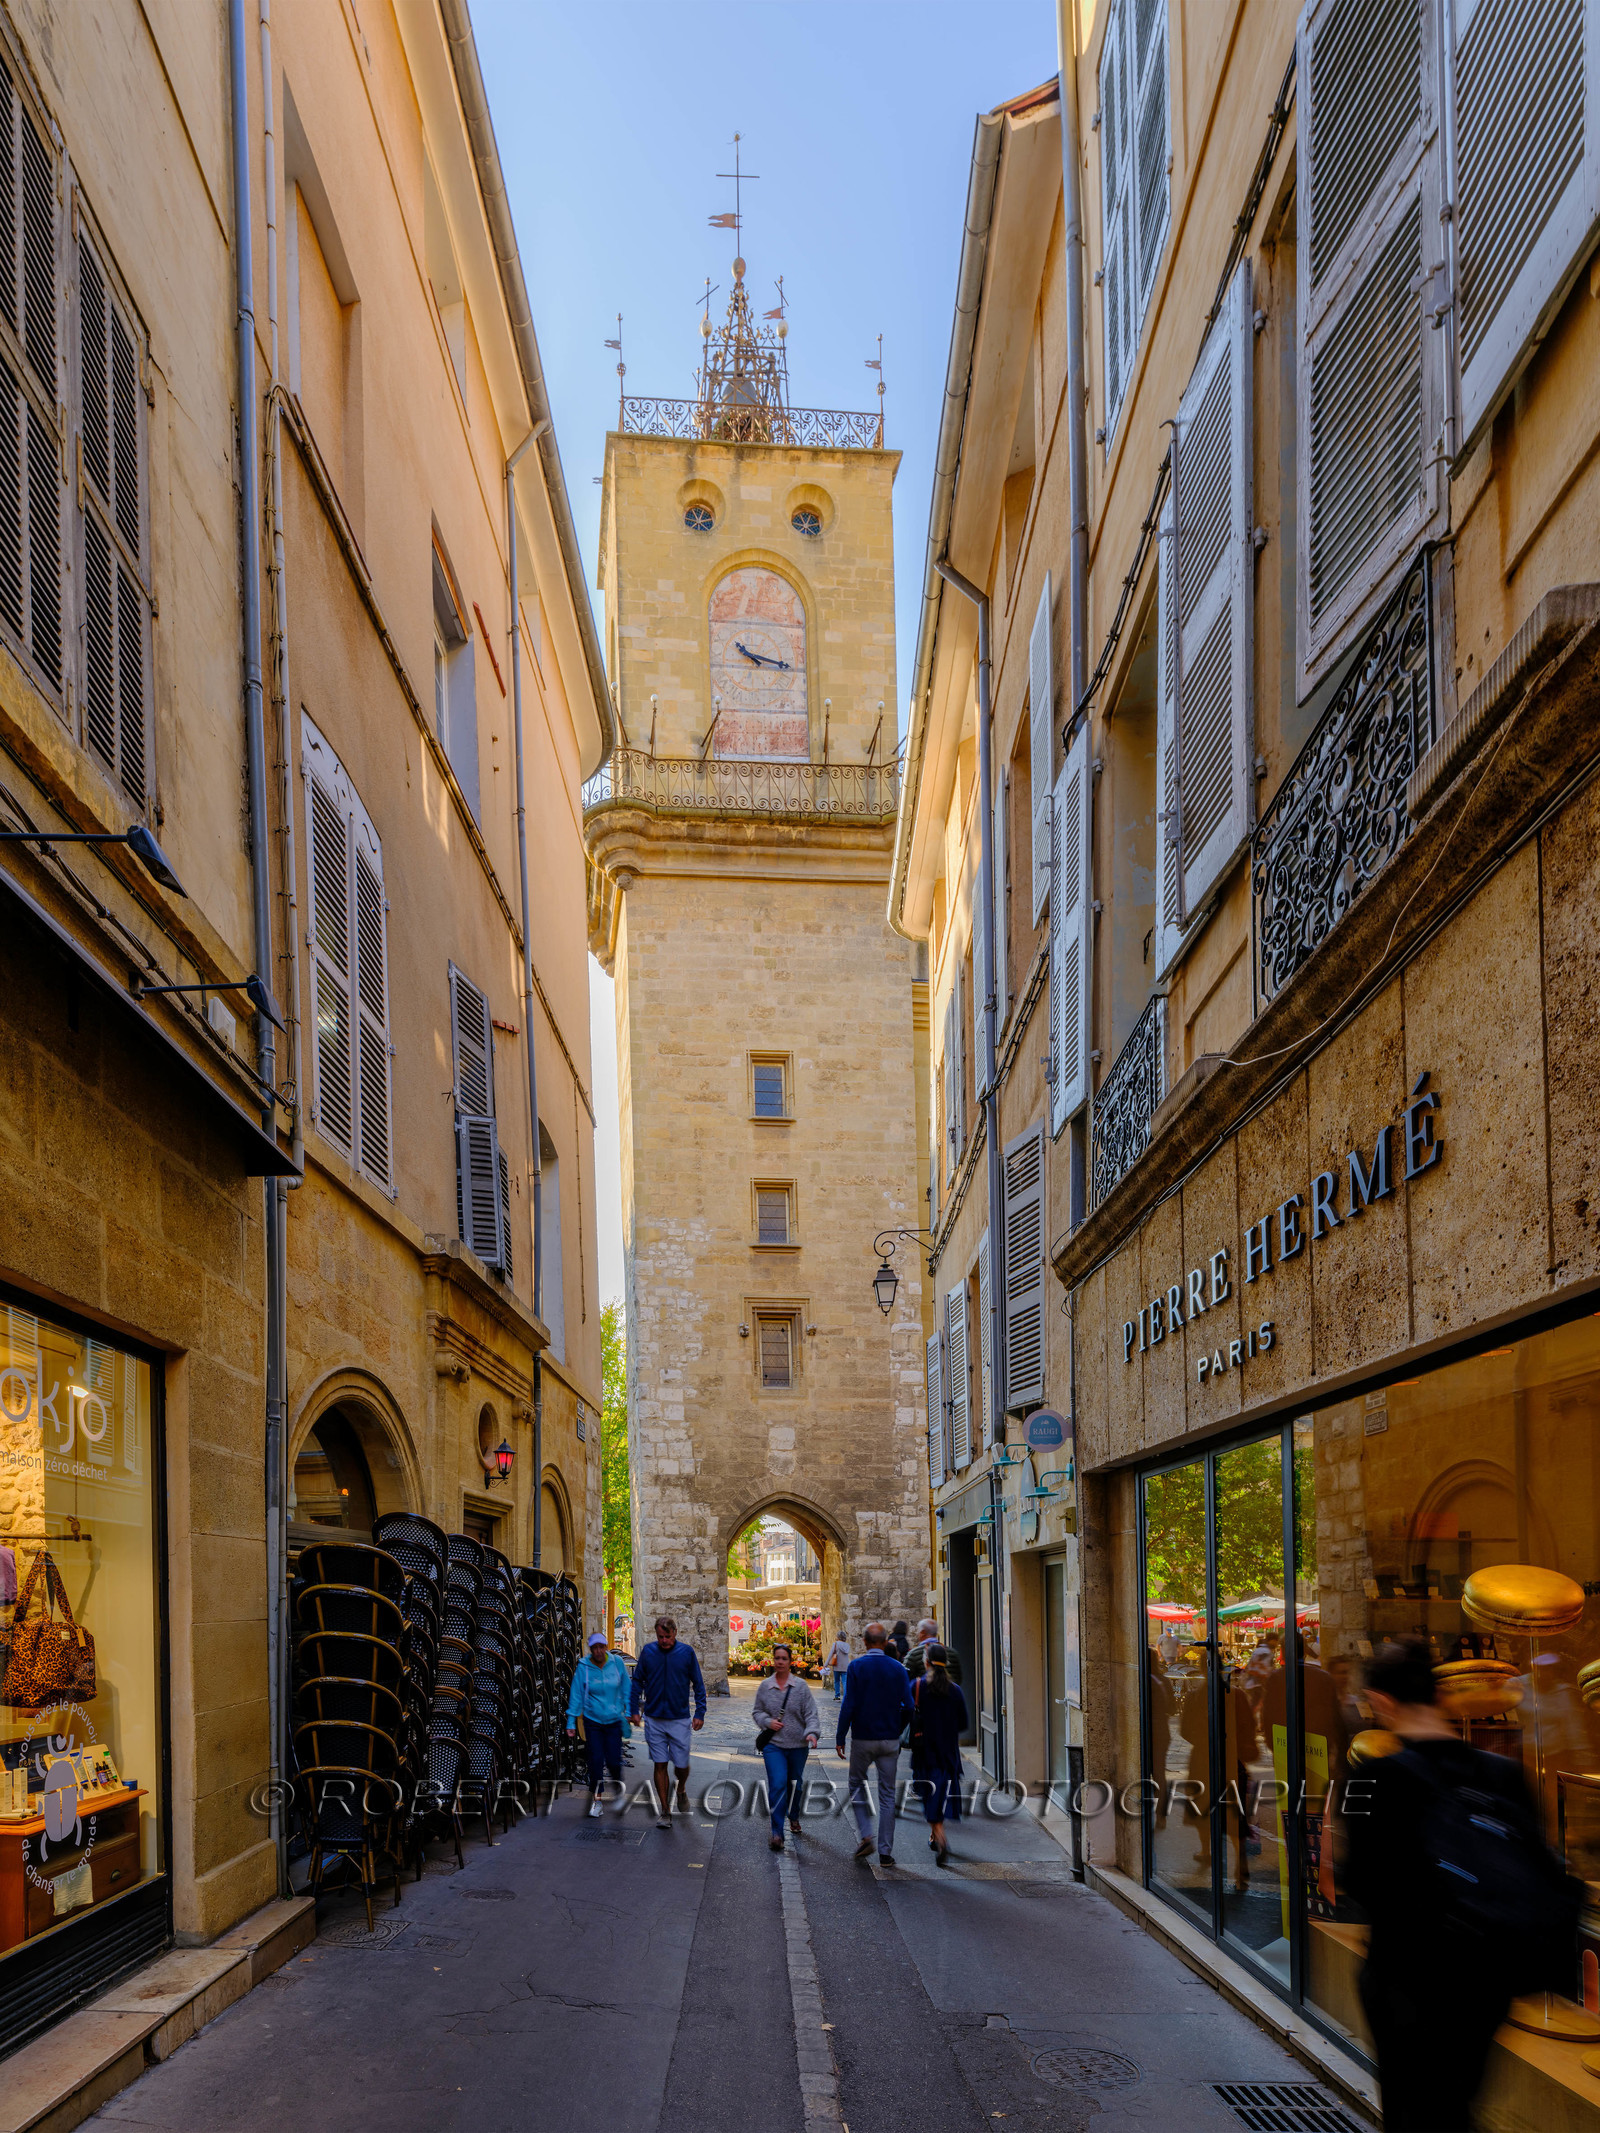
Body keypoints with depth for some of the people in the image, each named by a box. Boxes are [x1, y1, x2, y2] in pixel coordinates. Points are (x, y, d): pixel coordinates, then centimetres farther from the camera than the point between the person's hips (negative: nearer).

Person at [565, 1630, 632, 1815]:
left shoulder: (617, 1663, -4)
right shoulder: (583, 1667, -8)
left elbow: (625, 1689, 7)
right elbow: (576, 1696, -3)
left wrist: (629, 1712, 6)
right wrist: (571, 1723, -2)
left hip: (614, 1720, 1)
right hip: (592, 1721, 0)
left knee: (613, 1761, -2)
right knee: (596, 1760, -6)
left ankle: (619, 1786, 29)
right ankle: (596, 1799, 9)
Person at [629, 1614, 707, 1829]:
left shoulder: (686, 1652, -4)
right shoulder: (648, 1652, -1)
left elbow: (698, 1684, 1)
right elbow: (637, 1682, 8)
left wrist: (700, 1713, -4)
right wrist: (633, 1709, 4)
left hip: (679, 1720, -1)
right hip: (654, 1719, 1)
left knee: (681, 1765, 3)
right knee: (660, 1765, 3)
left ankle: (681, 1790, 36)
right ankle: (664, 1811, 12)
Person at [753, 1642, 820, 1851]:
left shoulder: (801, 1686, -2)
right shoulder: (765, 1687, 3)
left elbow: (810, 1713, -5)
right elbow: (758, 1712, 12)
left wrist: (812, 1733, -21)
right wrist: (768, 1722, -8)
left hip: (798, 1745, 1)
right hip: (773, 1744, -1)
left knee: (795, 1784, 16)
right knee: (777, 1784, -15)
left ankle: (794, 1817, 45)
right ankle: (776, 1832, -13)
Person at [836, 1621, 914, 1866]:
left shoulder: (856, 1666, -9)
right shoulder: (897, 1668, -2)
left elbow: (848, 1705, -11)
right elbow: (908, 1706, -1)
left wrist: (840, 1738, -4)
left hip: (862, 1738, -2)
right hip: (890, 1740, 2)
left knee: (857, 1784, 18)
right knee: (887, 1795, 8)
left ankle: (866, 1835, 2)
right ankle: (885, 1851, 6)